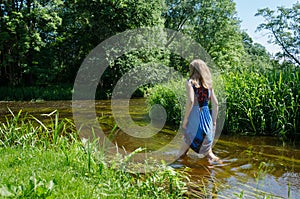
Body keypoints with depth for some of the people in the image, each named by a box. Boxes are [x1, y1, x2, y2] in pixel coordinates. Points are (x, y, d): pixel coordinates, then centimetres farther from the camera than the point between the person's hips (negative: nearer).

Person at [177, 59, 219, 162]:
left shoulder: (190, 82, -4)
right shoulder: (208, 83, 10)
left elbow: (190, 101, -18)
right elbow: (215, 104, 9)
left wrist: (185, 118, -11)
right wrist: (214, 121, 16)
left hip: (194, 115, -4)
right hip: (206, 115, 4)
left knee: (187, 140, 7)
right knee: (206, 145, 16)